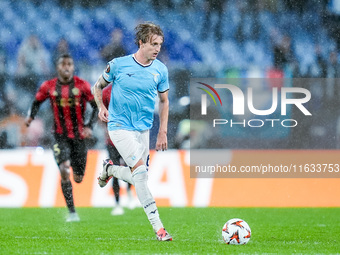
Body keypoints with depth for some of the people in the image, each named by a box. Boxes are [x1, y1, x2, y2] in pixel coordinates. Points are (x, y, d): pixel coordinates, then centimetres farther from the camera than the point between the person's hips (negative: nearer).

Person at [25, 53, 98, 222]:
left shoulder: (82, 86, -6)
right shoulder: (49, 87, -2)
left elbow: (96, 106, 0)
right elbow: (37, 102, 14)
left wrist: (89, 126, -13)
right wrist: (30, 116, -5)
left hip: (79, 136, 0)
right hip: (61, 137, 0)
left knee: (78, 178, 7)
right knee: (64, 170, -20)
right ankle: (72, 212, -14)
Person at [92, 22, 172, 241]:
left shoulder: (160, 70, 1)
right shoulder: (118, 65, -9)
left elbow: (164, 101, 13)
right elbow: (98, 87, 6)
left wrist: (163, 132, 7)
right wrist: (101, 107, -13)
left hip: (143, 129, 5)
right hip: (120, 126, -5)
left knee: (138, 177, 12)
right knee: (141, 172, -21)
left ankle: (109, 169, 41)